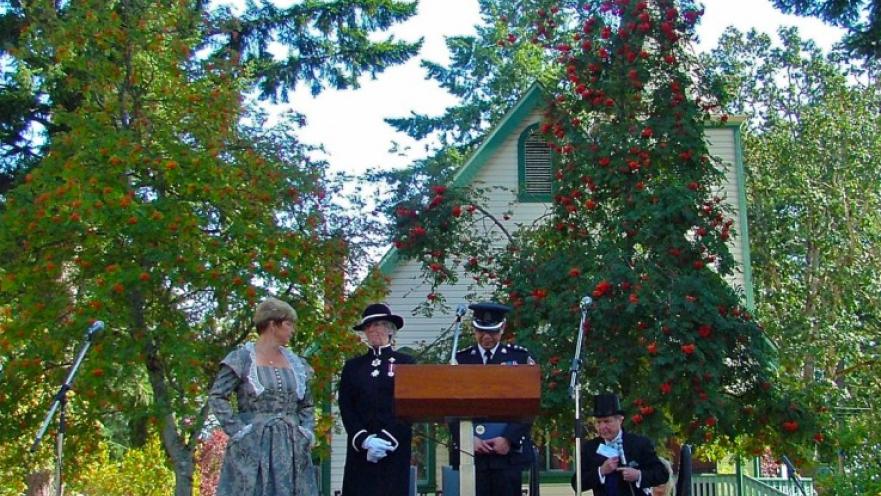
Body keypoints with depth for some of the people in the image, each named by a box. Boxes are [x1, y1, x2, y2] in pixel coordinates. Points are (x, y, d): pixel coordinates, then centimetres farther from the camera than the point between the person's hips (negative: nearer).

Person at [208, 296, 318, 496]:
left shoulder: (295, 362, 14)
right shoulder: (242, 358, -2)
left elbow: (307, 404, 20)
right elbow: (216, 397, -5)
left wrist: (308, 431, 4)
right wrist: (237, 430, -12)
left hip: (291, 448, 5)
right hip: (253, 447, -5)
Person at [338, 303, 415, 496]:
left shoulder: (406, 363, 7)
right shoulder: (352, 366, 13)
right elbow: (346, 408, 4)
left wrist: (386, 440, -12)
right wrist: (365, 439, -11)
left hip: (396, 449, -1)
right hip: (360, 450, 2)